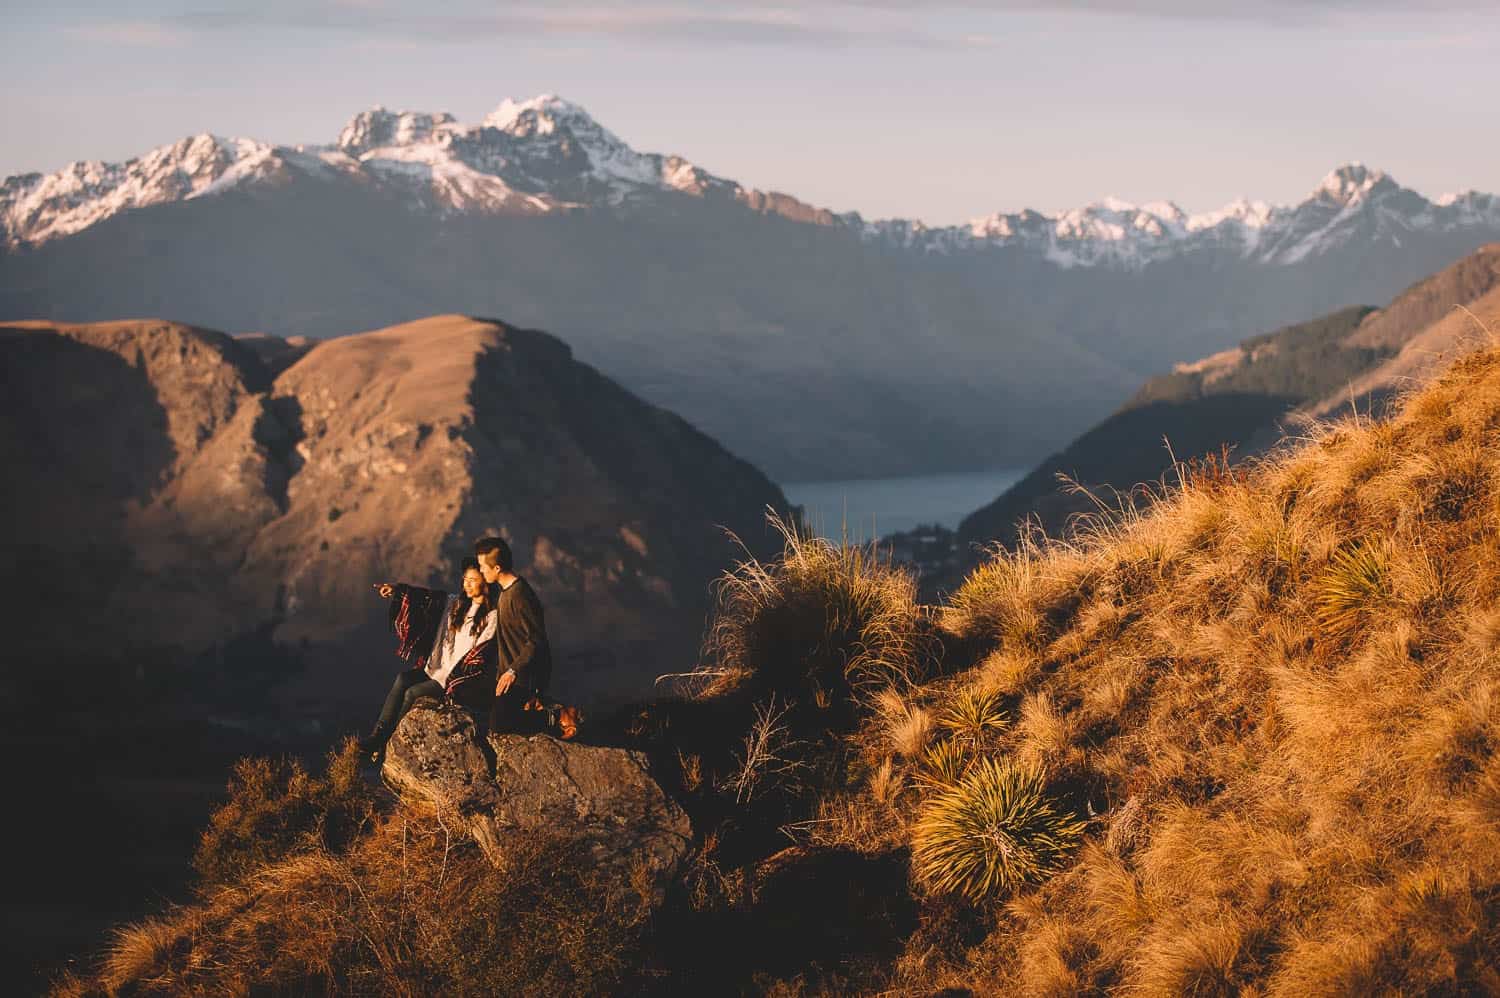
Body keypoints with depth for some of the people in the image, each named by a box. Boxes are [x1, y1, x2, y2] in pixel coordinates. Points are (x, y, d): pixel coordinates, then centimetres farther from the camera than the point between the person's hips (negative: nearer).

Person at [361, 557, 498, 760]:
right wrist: (397, 589, -11)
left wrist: (450, 677, -17)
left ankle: (386, 744, -8)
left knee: (413, 693, -19)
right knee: (402, 679, -16)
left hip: (466, 677, -7)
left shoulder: (492, 616, -11)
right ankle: (376, 737, -22)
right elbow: (429, 597, 2)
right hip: (440, 667, 7)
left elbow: (478, 655, -14)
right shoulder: (459, 603, 11)